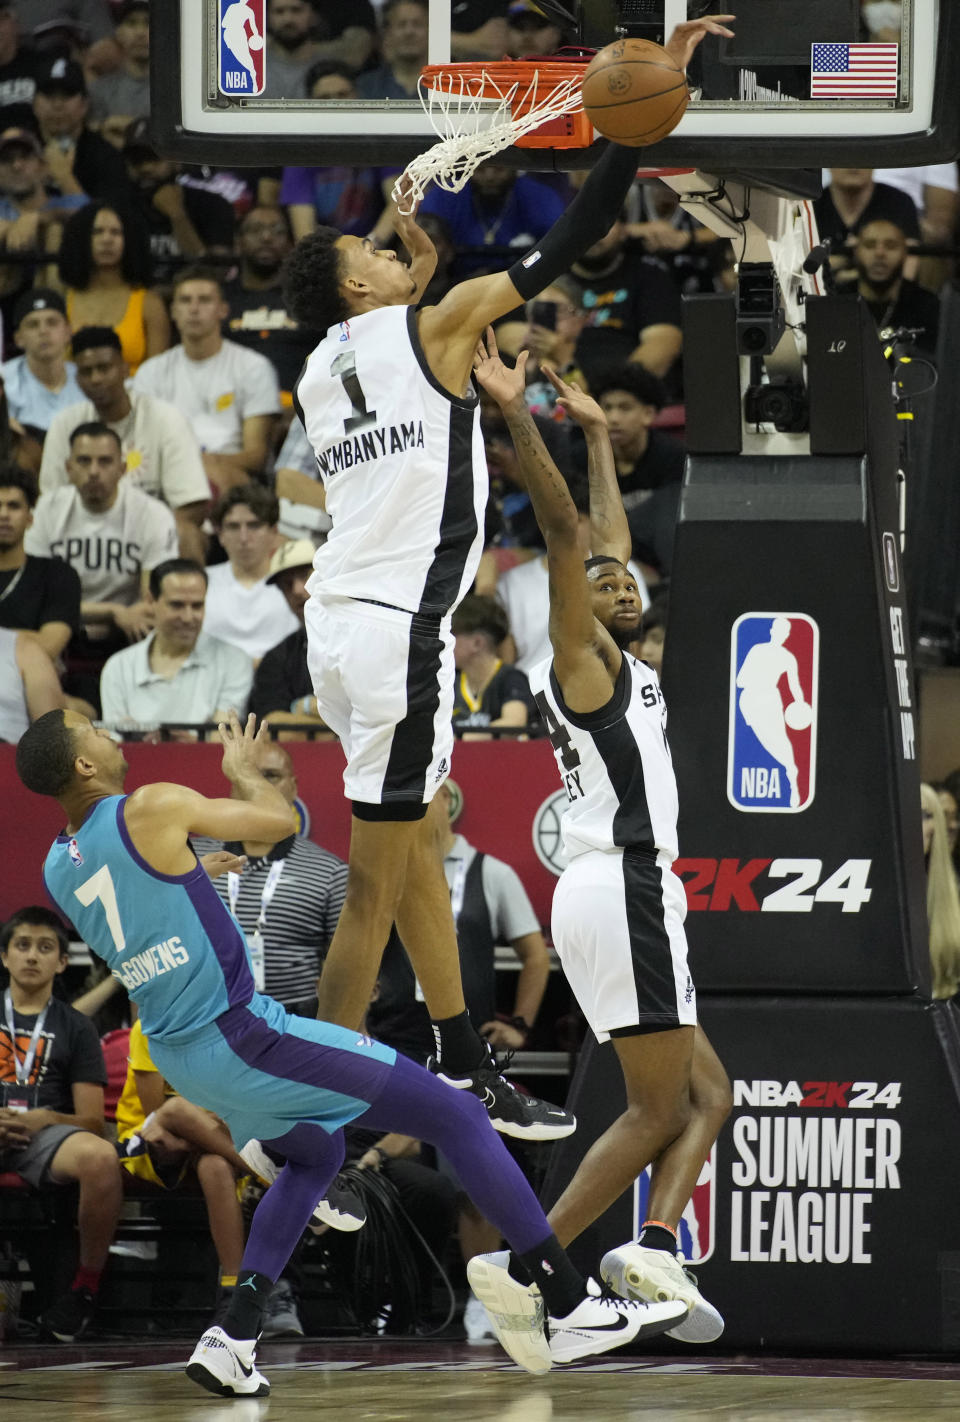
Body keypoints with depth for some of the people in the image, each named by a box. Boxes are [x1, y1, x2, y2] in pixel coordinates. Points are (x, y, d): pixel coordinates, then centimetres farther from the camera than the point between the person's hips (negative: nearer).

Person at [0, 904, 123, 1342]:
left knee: (100, 1157, -37)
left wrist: (46, 1120, -11)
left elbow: (92, 1122, 11)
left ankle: (87, 1285, -16)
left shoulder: (75, 1027, 18)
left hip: (46, 1133, 0)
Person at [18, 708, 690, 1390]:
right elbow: (279, 821, -6)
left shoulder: (58, 869, 6)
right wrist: (243, 769, 14)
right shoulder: (151, 809, -17)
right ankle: (574, 1308, -1)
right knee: (459, 1117, 0)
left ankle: (232, 1336, 18)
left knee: (314, 1156, 34)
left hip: (179, 1058, 8)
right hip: (241, 1034, -8)